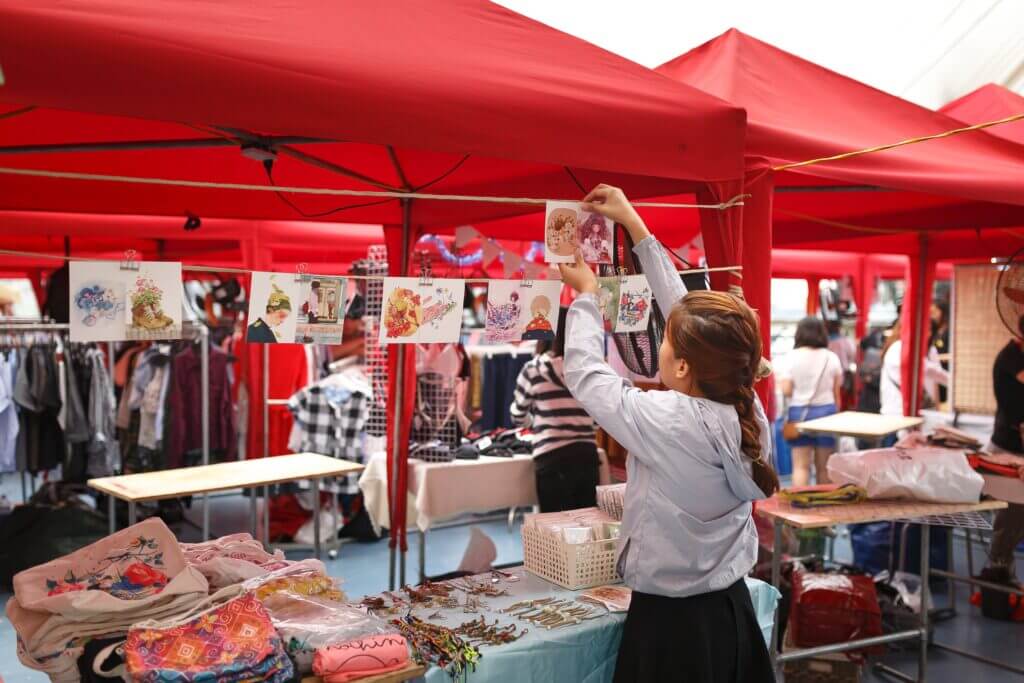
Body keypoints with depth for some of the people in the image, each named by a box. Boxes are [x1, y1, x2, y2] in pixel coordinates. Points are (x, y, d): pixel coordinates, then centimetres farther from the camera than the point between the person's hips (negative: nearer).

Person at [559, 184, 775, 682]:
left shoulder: (670, 422, -26)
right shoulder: (747, 409, -8)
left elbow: (584, 373, -10)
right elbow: (684, 308, 0)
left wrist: (586, 295, 5)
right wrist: (634, 225, 8)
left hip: (671, 623, -6)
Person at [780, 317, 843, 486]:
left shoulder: (792, 357, -6)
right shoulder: (832, 357, 1)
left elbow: (786, 391, -9)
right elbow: (837, 393, 4)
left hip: (799, 413, -2)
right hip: (826, 411, 2)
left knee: (801, 466, 0)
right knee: (824, 467, 12)